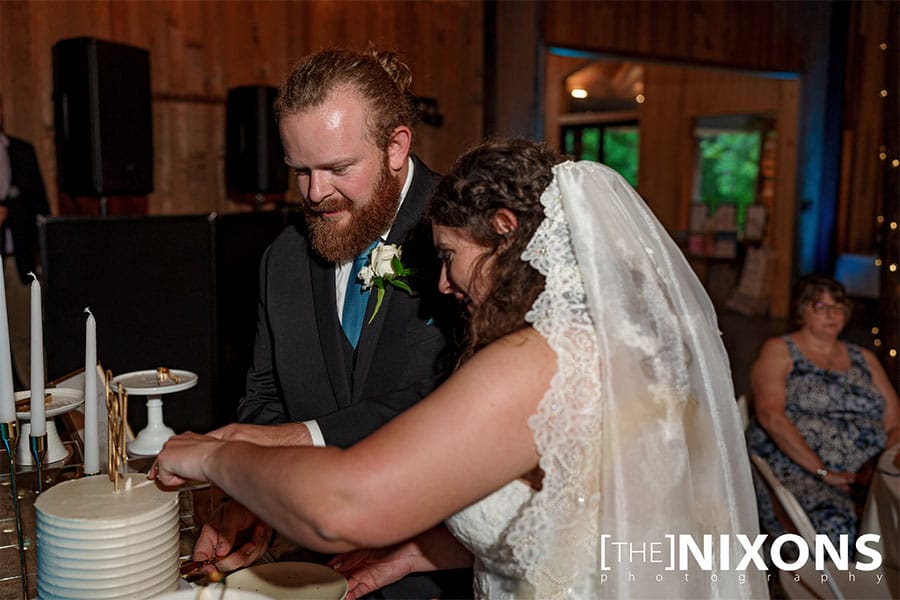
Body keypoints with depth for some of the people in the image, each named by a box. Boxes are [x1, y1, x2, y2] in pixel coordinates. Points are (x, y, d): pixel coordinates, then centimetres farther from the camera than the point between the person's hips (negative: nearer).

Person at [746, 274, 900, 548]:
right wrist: (823, 471, -16)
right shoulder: (778, 351, 8)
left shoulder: (864, 359, 23)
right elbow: (770, 416, -8)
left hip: (865, 475, 5)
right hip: (794, 469, -5)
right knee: (835, 524, -34)